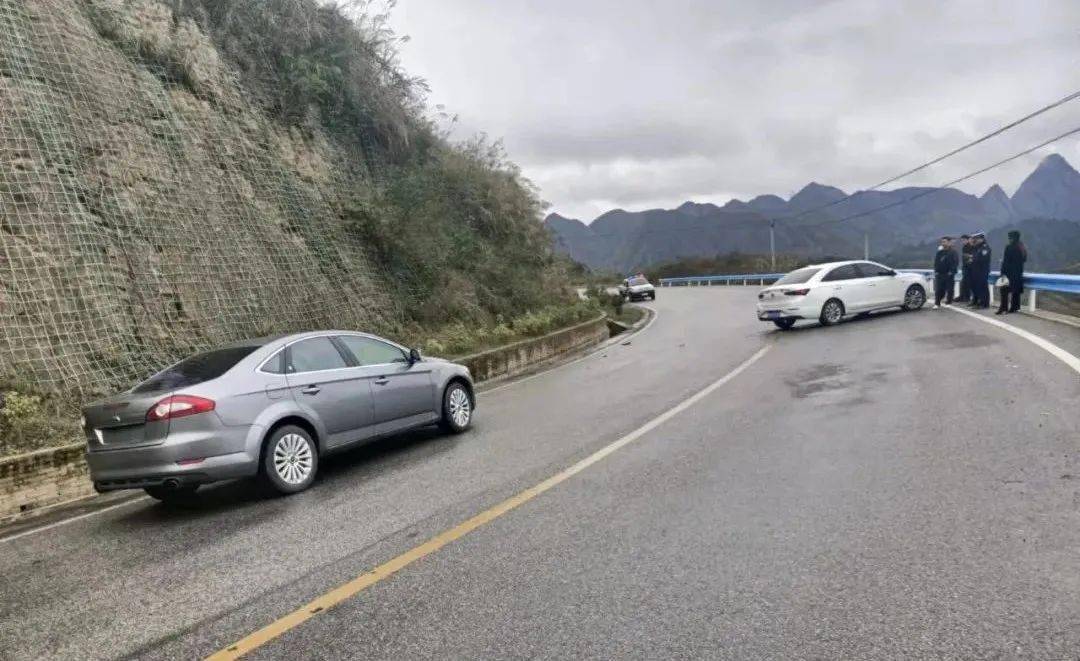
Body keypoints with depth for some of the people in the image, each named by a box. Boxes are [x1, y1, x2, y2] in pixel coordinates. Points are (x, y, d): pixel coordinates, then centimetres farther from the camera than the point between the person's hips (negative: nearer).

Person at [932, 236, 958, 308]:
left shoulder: (953, 252, -3)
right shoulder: (940, 252, 14)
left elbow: (955, 262, -9)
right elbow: (936, 262, 17)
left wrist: (951, 271, -16)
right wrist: (936, 271, 6)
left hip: (948, 274, -4)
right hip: (940, 274, 4)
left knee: (949, 289, 1)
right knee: (939, 289, 0)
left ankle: (948, 302, 11)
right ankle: (937, 303, 1)